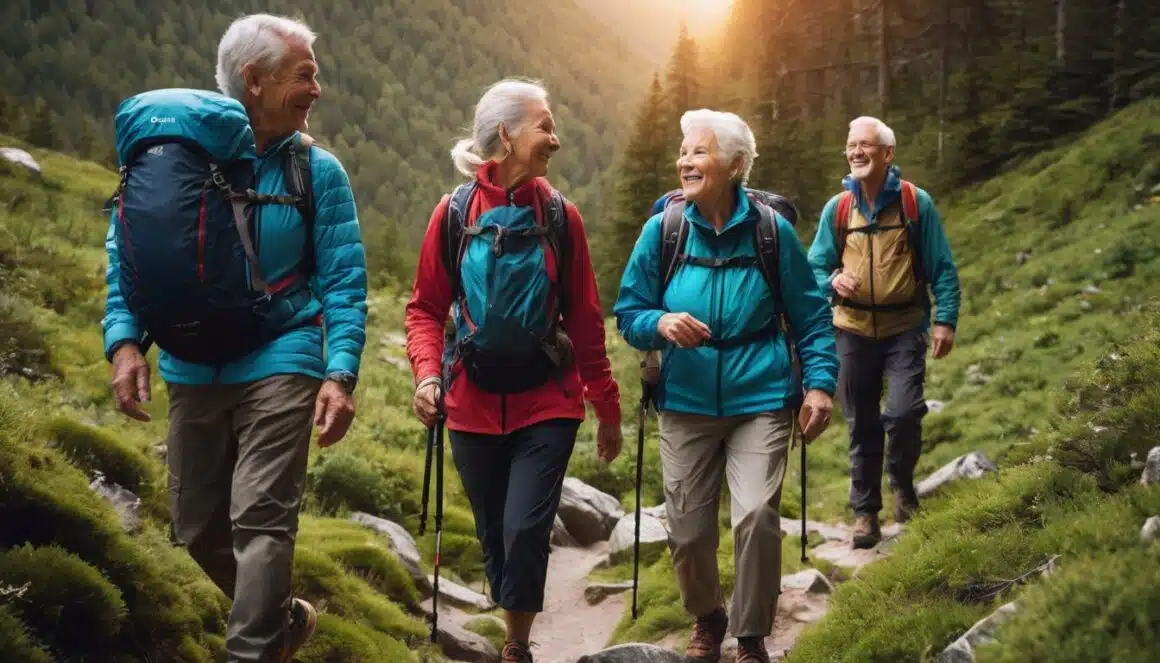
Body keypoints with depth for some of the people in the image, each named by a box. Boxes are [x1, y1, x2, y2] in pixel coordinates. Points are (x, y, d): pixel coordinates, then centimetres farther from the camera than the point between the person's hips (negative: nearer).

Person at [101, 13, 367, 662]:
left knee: (260, 519, -12)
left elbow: (345, 282, -5)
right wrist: (125, 339, -9)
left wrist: (341, 373, -17)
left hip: (279, 365, -3)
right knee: (199, 526, 13)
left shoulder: (319, 171, -4)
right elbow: (128, 249, 4)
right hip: (191, 369, 4)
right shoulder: (176, 150, -1)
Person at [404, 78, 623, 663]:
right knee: (493, 536, 10)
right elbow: (426, 308, 1)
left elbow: (585, 320, 2)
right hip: (474, 403, 1)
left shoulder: (560, 216, -2)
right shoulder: (455, 212, -3)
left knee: (525, 530, -13)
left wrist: (607, 408, 4)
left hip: (546, 402, -1)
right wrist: (427, 371, -17)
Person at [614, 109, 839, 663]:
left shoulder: (771, 229, -6)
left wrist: (819, 383, -8)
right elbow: (628, 313, 0)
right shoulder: (661, 229, -4)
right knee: (687, 530, 8)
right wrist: (660, 323, -21)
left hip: (760, 400, -2)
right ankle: (706, 618, 39)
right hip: (686, 404, 2)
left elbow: (810, 317, 2)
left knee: (756, 515, -18)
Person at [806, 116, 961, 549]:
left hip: (904, 328, -2)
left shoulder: (916, 202, -4)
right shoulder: (837, 208, 2)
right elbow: (815, 266, 8)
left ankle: (902, 482, 14)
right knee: (861, 425, 7)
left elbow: (942, 267, -1)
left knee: (903, 412, -17)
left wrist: (946, 320, -9)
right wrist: (833, 280, -14)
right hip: (854, 330, 2)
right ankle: (865, 511, 19)